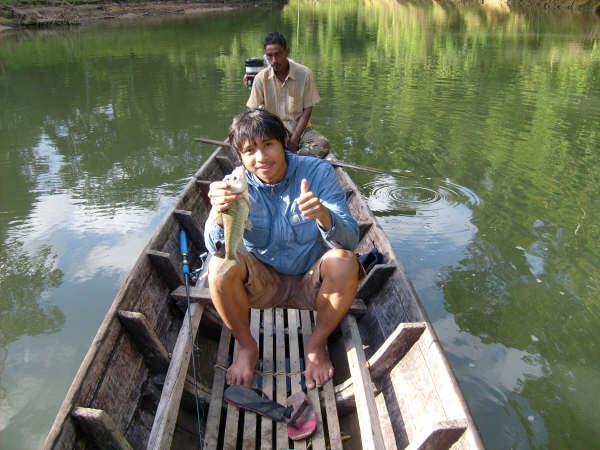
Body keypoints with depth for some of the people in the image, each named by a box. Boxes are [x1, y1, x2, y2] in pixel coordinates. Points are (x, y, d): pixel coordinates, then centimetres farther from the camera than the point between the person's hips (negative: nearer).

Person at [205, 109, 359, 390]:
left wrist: (324, 215, -47)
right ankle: (246, 346, -3)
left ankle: (317, 345, -5)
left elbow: (350, 240, -24)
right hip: (262, 282, 1)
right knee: (221, 266, -28)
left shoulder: (318, 172, -15)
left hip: (310, 282, 0)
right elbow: (216, 248, -24)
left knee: (344, 262, -31)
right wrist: (220, 213, -47)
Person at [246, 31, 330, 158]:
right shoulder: (261, 78, -3)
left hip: (299, 128, 0)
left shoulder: (304, 74, -6)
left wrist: (294, 139, -14)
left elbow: (307, 109, -3)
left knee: (323, 144, -29)